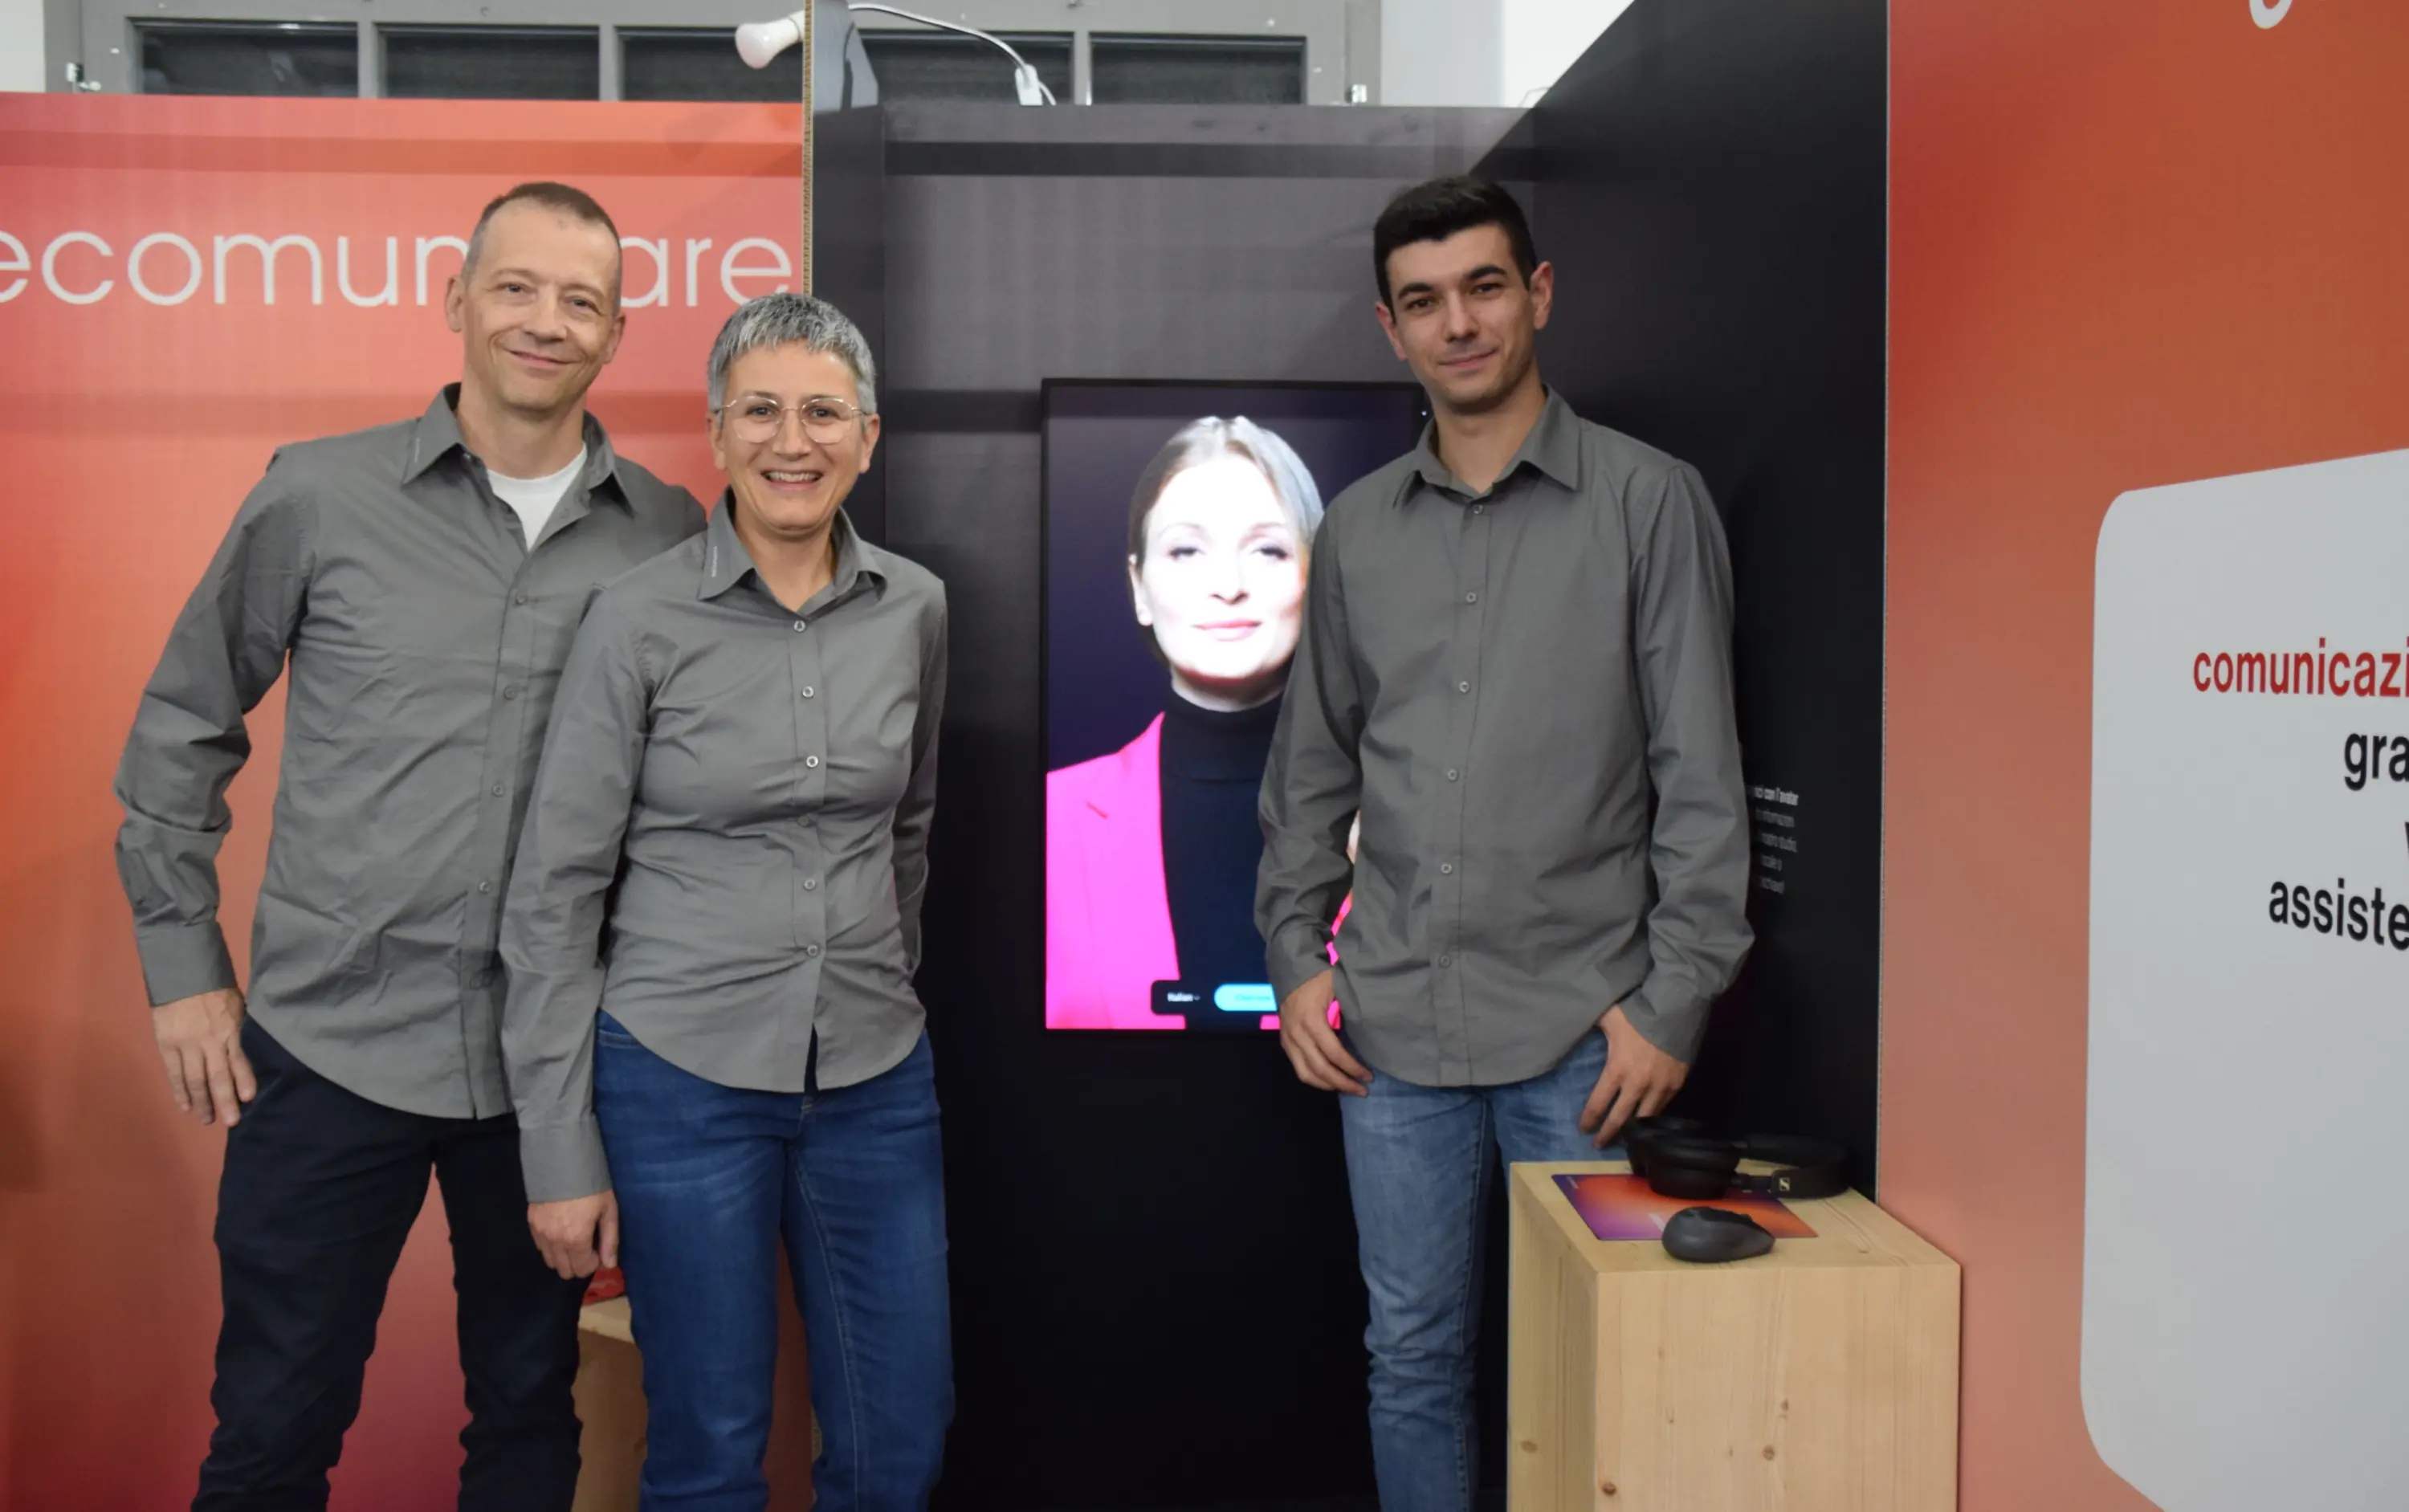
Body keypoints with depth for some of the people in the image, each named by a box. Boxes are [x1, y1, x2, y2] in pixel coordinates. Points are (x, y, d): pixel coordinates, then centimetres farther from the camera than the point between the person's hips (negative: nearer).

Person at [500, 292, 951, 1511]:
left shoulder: (913, 608, 1)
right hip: (680, 1077, -3)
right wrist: (559, 1150, -7)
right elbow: (556, 889, -7)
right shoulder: (641, 617, -9)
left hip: (874, 1077, 4)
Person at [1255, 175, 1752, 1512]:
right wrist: (1295, 951, 7)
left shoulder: (1649, 503, -1)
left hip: (1585, 1030, -3)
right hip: (1395, 1027, 4)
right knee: (1412, 1354, 13)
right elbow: (1311, 765, 16)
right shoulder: (1357, 529, 10)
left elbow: (1701, 777, -5)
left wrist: (1671, 999, -9)